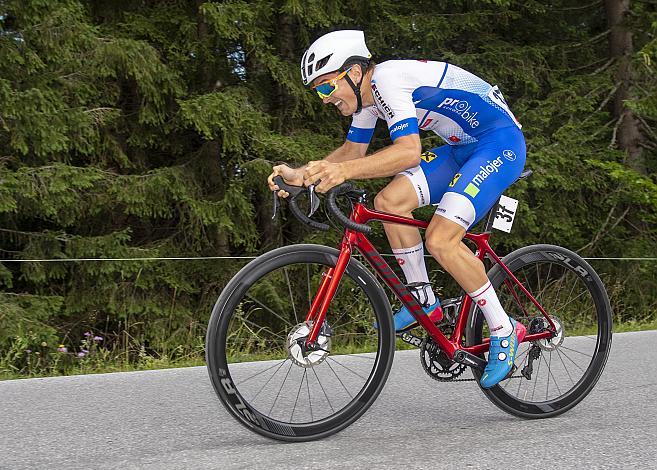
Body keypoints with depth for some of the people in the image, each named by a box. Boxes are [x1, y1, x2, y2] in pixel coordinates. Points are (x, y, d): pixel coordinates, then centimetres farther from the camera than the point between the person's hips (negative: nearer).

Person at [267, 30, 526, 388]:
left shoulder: (388, 80, -23)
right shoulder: (367, 92, 6)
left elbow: (409, 151, -36)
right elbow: (353, 150, 15)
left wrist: (343, 171, -47)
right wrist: (301, 174, 0)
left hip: (502, 143, -9)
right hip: (463, 147, 10)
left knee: (440, 240, -21)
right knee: (388, 202, -6)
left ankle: (504, 331, -5)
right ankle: (424, 303, 8)